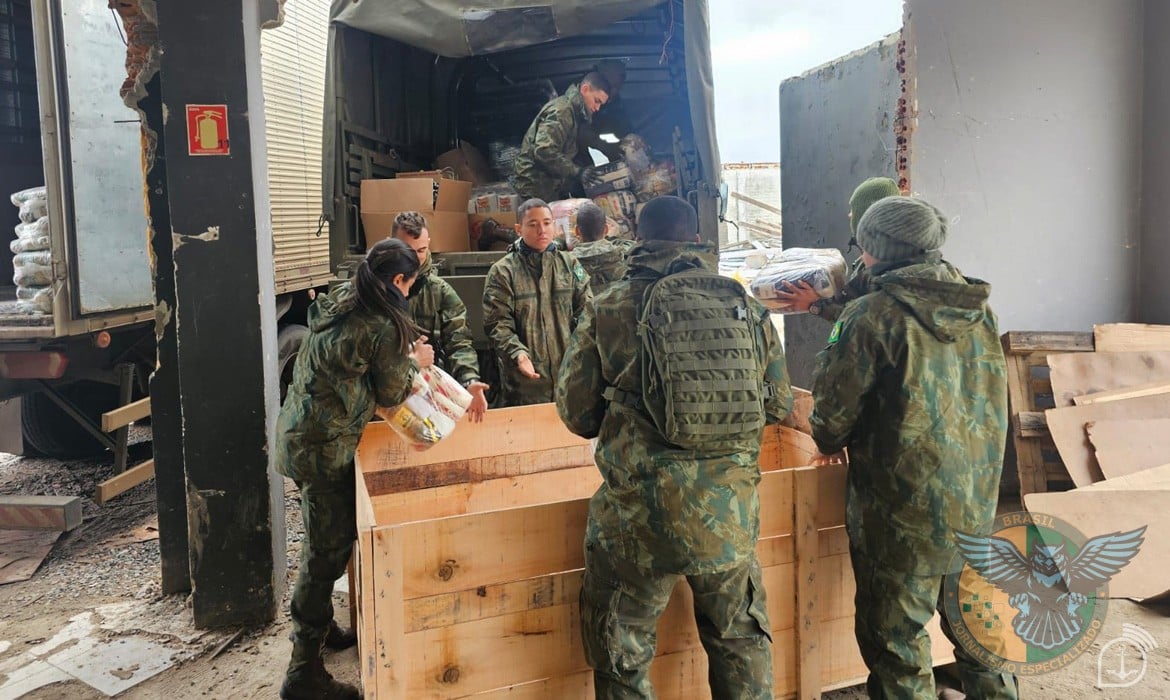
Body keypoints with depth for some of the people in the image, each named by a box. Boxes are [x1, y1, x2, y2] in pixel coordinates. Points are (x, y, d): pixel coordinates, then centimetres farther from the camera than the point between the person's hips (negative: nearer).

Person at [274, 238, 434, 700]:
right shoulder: (384, 328, -19)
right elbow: (390, 396, -5)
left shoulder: (338, 302, 6)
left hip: (301, 432, 9)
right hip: (324, 446, -9)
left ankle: (314, 627, 39)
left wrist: (401, 356, 17)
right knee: (328, 551, 1)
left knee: (323, 543, 22)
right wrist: (415, 363, 12)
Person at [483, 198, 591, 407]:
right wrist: (517, 353, -22)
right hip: (525, 378, -3)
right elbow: (497, 323, -6)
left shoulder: (570, 265, 9)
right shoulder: (502, 271, -1)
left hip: (569, 373, 3)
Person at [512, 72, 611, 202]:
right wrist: (578, 172, -28)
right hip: (536, 185, -10)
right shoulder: (561, 110, -16)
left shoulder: (572, 110, 16)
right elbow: (544, 151, -29)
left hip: (552, 184, 10)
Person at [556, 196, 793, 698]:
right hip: (730, 516, 3)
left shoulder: (607, 309, -4)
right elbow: (779, 405, 12)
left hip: (637, 519, -2)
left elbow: (576, 414, 1)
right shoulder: (746, 307, 3)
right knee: (741, 641, 26)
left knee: (622, 659, 17)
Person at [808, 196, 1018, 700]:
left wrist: (829, 444, 8)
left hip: (904, 513, -6)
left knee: (896, 640, 9)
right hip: (978, 506, 6)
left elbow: (834, 409, -14)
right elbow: (989, 400, 14)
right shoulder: (978, 309, 3)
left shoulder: (872, 317, -17)